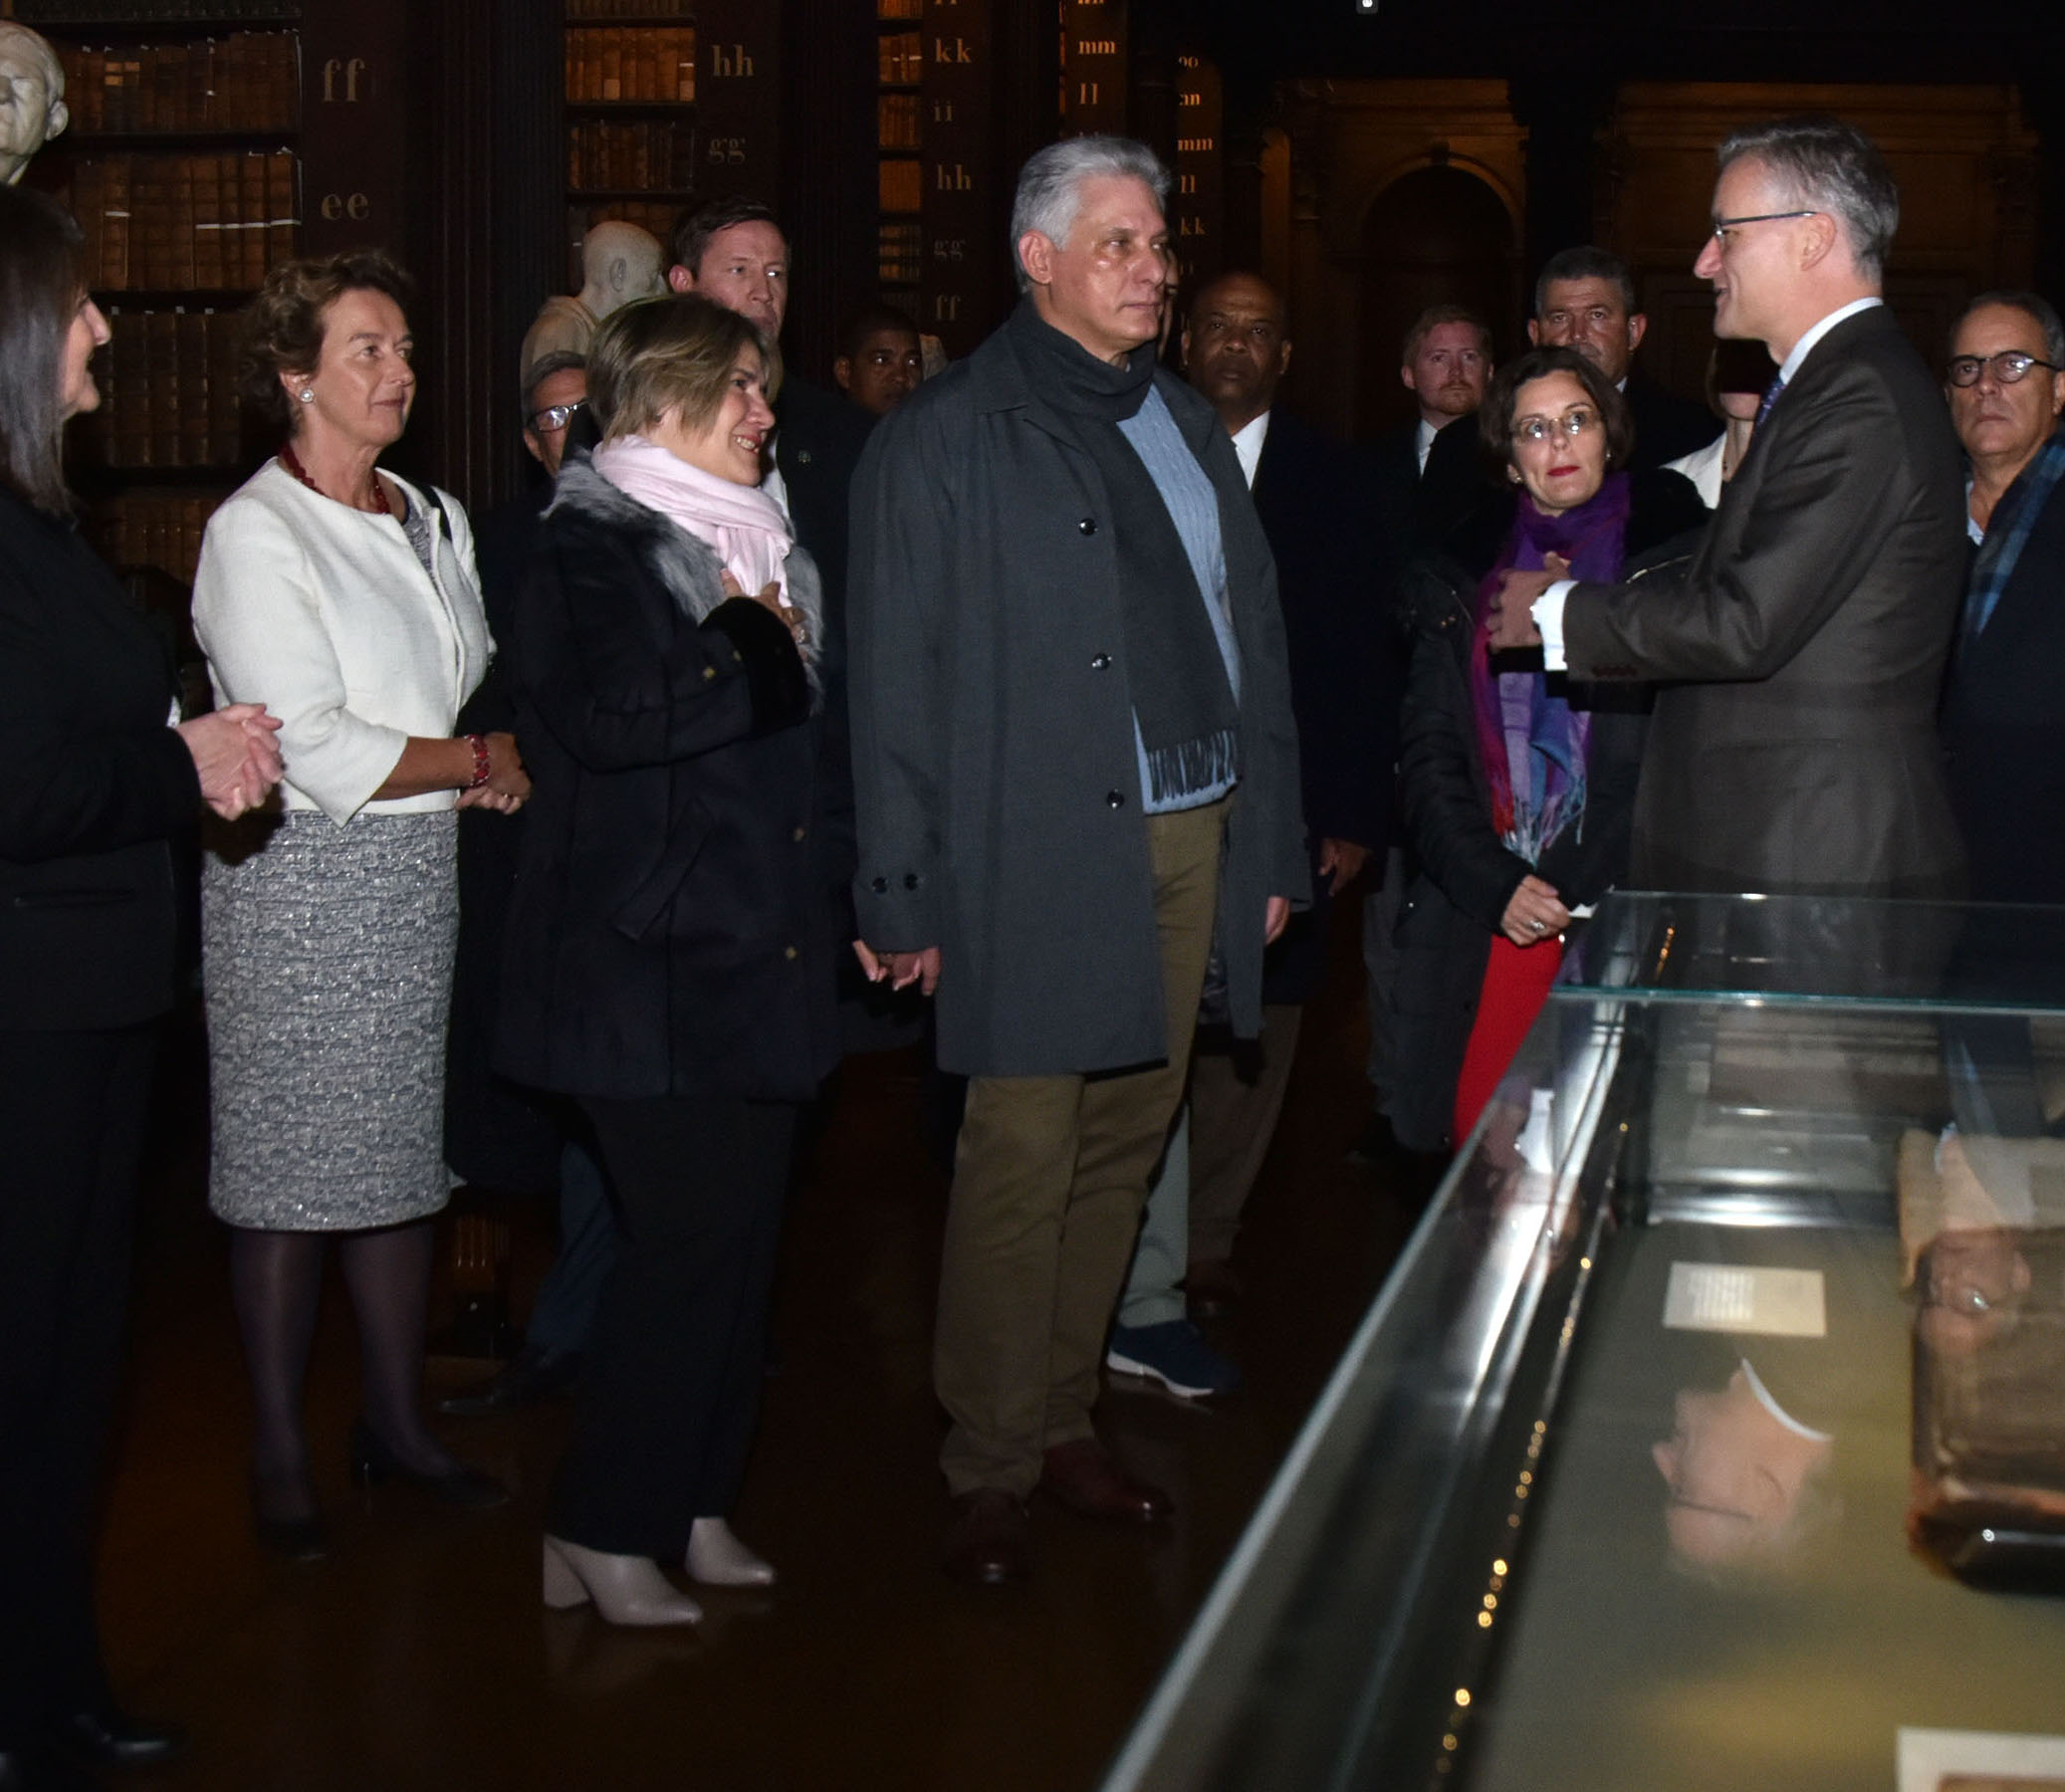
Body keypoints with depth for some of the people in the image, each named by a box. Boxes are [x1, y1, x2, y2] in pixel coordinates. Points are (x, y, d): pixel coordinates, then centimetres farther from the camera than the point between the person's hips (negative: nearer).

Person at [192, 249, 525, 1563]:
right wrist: (474, 760, -7)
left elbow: (490, 690, 18)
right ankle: (279, 1454, 11)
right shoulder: (255, 533, -9)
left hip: (424, 875, 6)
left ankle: (400, 1423, 22)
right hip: (302, 887, -6)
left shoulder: (435, 522, 13)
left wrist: (504, 758, -3)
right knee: (289, 1172, 0)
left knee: (403, 1156, 11)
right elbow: (316, 751, -17)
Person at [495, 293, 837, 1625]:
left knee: (743, 1229, 8)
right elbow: (599, 719, -23)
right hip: (648, 954, -8)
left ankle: (695, 1505, 19)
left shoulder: (756, 538, 18)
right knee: (692, 1235, -9)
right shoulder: (594, 543, -8)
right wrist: (746, 651, -14)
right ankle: (600, 1534, 1)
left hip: (758, 947, 8)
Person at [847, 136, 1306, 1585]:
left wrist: (1272, 842, 14)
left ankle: (1066, 1419, 24)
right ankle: (991, 1471, 8)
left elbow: (1253, 636, 19)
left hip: (1192, 839, 6)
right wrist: (906, 895, -10)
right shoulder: (944, 442, -2)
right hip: (1041, 853, -6)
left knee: (1124, 1145, 11)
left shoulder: (1191, 427, 17)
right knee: (1020, 1163, -4)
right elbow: (897, 685, -5)